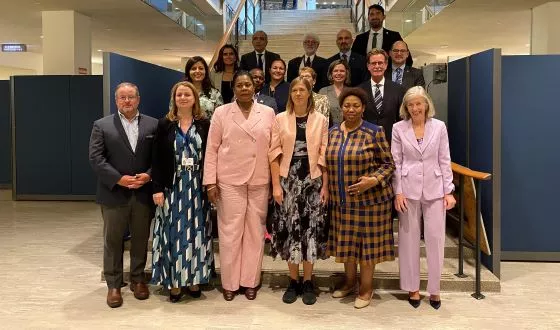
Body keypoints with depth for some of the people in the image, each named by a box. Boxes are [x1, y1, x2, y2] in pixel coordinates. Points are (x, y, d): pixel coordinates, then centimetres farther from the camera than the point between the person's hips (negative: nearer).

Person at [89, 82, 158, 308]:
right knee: (113, 241, 7)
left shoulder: (153, 125, 6)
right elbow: (96, 158, -5)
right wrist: (119, 179, -15)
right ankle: (113, 285, 18)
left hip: (143, 194, 1)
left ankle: (138, 279, 26)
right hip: (114, 194, -1)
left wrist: (149, 175, -13)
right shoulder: (102, 126, 2)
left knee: (141, 239, 11)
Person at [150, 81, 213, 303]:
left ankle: (193, 279, 18)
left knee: (195, 232, 7)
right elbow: (157, 159, -1)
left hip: (197, 187, 1)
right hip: (173, 186, -1)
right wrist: (157, 188, -8)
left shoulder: (204, 124, 3)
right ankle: (174, 281, 12)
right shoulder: (165, 124, 2)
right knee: (174, 233, 3)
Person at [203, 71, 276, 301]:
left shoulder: (268, 113, 6)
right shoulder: (221, 113, 3)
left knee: (255, 232, 8)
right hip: (229, 182, -1)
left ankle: (250, 280, 21)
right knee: (230, 232, 4)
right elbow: (212, 149, 1)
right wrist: (210, 182, -5)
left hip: (260, 182, 2)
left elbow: (273, 148, 7)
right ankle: (230, 282, 17)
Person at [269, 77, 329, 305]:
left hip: (312, 180, 0)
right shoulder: (280, 119, 4)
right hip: (288, 180, 0)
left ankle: (308, 282, 15)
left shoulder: (321, 120, 4)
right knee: (290, 228, 3)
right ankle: (293, 281, 16)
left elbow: (324, 155, 3)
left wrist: (325, 186, -3)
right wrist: (276, 184, -6)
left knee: (311, 228, 3)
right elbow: (274, 153, 1)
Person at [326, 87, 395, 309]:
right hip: (341, 200, 5)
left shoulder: (374, 132, -8)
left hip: (369, 198, -4)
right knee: (346, 241, 14)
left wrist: (373, 180, -21)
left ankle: (366, 287, 21)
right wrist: (328, 190, 7)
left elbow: (388, 164, -5)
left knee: (367, 241, 5)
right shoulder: (332, 132, 6)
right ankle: (349, 281, 32)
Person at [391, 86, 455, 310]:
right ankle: (413, 288, 20)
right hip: (409, 190, 0)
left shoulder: (439, 127, 2)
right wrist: (398, 192, -6)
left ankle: (434, 289, 18)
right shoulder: (399, 128, -1)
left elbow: (445, 161, 3)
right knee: (409, 239, 7)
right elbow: (396, 162, -1)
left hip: (434, 190, 1)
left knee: (435, 239, 4)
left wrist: (448, 191, -1)